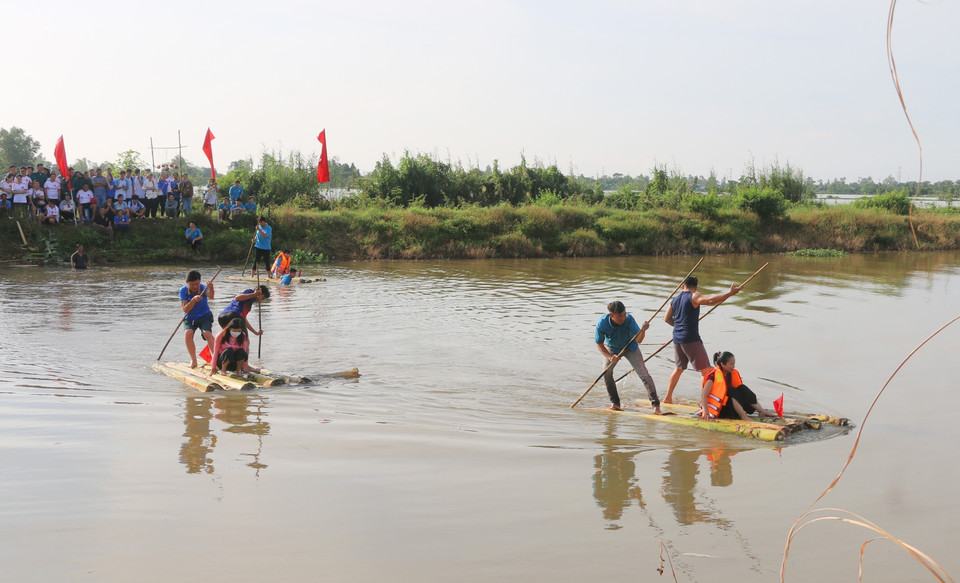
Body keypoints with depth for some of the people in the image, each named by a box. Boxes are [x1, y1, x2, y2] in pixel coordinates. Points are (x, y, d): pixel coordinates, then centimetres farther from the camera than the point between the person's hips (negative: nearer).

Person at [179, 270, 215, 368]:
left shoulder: (203, 288, -14)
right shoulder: (183, 291, -11)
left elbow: (210, 296, -38)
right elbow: (185, 310, -18)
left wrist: (211, 288, -59)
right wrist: (193, 300, -35)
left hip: (204, 317, -1)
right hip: (190, 319, 1)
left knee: (207, 333, -26)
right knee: (187, 334, -25)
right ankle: (193, 360, -10)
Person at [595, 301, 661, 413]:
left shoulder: (629, 319, -33)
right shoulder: (602, 324, -31)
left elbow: (638, 340, -36)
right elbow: (599, 344, -18)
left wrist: (643, 330, -57)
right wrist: (610, 357, -32)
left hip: (630, 347, -1)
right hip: (611, 349, 1)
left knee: (643, 373, -11)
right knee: (606, 371, -18)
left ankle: (655, 404, -7)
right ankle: (615, 403, -3)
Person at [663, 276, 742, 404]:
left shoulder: (675, 300, 14)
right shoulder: (693, 297, -8)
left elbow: (667, 319, 19)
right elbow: (710, 300, -25)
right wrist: (730, 293, -23)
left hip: (677, 339, 8)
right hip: (691, 339, -7)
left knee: (679, 368, 22)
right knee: (705, 369, -4)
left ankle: (668, 398, 26)